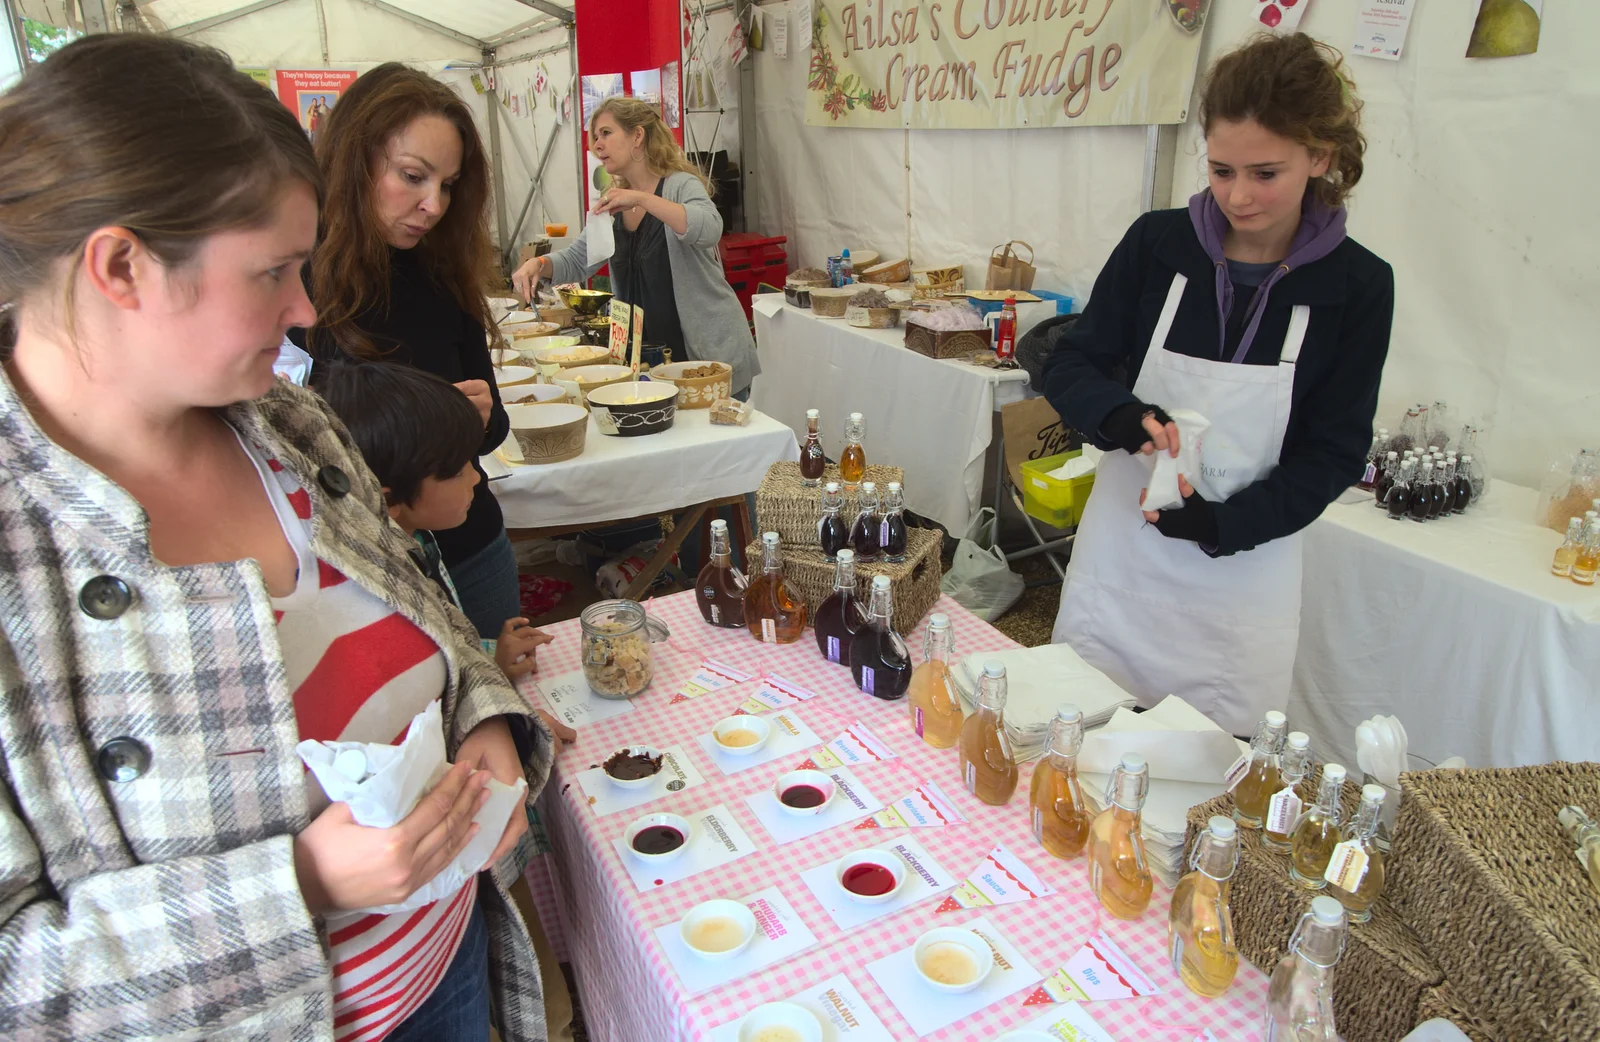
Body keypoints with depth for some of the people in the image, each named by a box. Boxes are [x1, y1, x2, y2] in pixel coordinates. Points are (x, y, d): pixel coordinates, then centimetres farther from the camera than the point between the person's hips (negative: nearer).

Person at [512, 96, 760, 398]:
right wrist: (539, 264, -7)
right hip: (649, 355, 6)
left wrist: (642, 199, -34)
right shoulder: (613, 204, 12)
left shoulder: (681, 185, -8)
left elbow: (709, 230, -29)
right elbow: (577, 261, 13)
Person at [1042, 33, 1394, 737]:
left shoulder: (1355, 285, -7)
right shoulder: (1158, 243, -5)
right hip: (1122, 548, 1)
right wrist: (1123, 417, -23)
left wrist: (1225, 524, -19)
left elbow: (1333, 454, -4)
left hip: (1243, 568, -1)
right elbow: (1069, 367, -1)